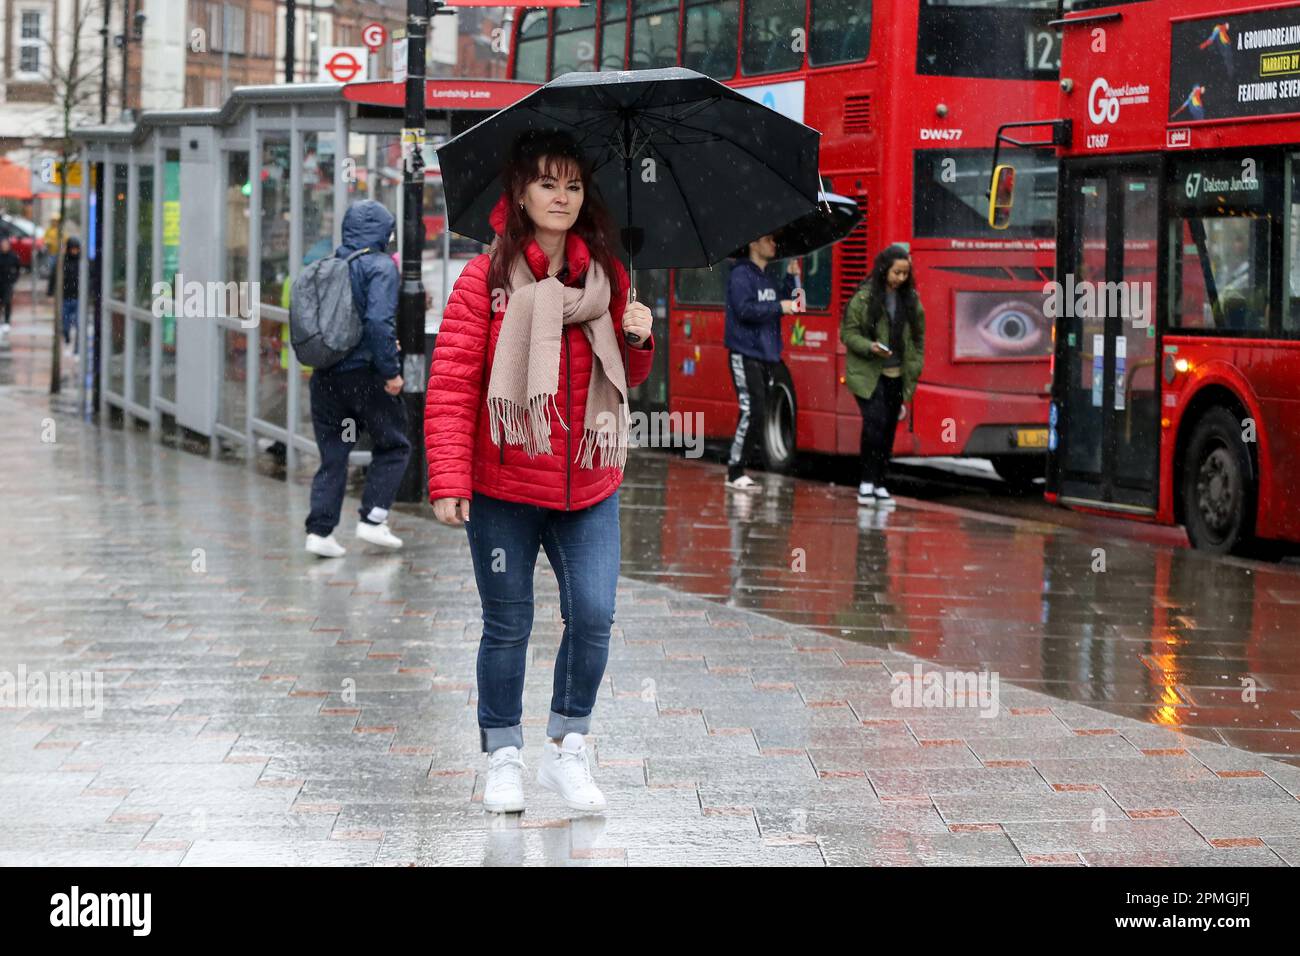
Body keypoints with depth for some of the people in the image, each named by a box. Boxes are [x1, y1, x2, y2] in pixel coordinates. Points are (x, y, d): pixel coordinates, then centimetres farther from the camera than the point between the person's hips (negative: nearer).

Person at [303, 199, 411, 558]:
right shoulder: (380, 266, -9)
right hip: (365, 372, -6)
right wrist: (391, 370, -17)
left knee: (332, 455, 11)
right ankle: (373, 518, 4)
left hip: (325, 376, 6)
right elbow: (379, 321, -21)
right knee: (392, 447, 12)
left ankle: (320, 530, 5)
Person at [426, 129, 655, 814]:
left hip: (588, 486, 3)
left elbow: (627, 377, 19)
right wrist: (449, 482, -17)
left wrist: (637, 340, -4)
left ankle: (566, 748, 12)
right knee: (508, 626, 5)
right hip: (503, 485, -3)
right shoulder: (486, 279, -5)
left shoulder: (606, 276, 8)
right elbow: (451, 386, -9)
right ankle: (503, 759, 20)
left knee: (594, 616, -6)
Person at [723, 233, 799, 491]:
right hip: (745, 354, -9)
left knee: (757, 414, 8)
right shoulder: (741, 274, -9)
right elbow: (745, 309, -20)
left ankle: (737, 468, 13)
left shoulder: (765, 277, 18)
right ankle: (735, 473, -8)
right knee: (752, 412, -14)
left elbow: (779, 305, 17)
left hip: (765, 354, 9)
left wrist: (790, 278, 8)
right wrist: (779, 307, -17)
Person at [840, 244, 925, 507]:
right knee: (875, 421, -18)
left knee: (889, 429, 7)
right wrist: (869, 347, -20)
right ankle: (867, 482, -10)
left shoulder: (911, 299, 8)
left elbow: (918, 337, 14)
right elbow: (848, 333, -4)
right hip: (868, 374, -5)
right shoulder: (864, 297, -7)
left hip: (896, 376, 5)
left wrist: (915, 368, 6)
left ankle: (879, 485, 15)